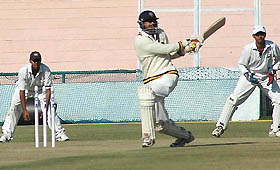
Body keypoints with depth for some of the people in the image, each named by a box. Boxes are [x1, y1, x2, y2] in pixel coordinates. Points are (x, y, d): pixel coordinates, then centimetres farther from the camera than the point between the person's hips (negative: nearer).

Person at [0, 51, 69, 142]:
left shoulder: (46, 70, -32)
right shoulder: (23, 71, -34)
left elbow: (48, 90, -28)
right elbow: (22, 91, -31)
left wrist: (45, 108, -35)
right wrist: (25, 110, -34)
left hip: (40, 89, 1)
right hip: (25, 88, -1)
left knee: (50, 109, -14)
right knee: (14, 108, -14)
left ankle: (59, 133, -5)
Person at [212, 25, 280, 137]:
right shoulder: (248, 49, -19)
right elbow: (241, 65, -8)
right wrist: (248, 75, -24)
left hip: (266, 77, 2)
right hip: (250, 75, -2)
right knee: (234, 99, -15)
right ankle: (221, 126, -8)